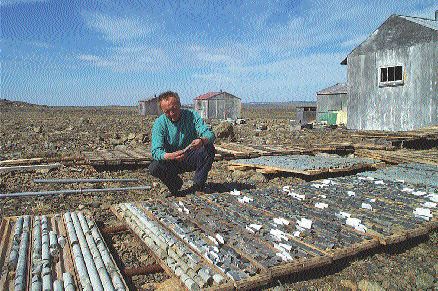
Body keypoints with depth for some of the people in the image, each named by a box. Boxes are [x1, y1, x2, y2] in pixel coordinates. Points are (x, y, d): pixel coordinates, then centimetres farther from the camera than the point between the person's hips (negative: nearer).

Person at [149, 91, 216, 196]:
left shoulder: (192, 116, -11)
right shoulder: (159, 123, -14)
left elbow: (210, 135, -21)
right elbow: (155, 151, -24)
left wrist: (202, 140, -46)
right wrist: (171, 156, -46)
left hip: (191, 159, 1)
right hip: (172, 162, 0)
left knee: (209, 148, -27)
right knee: (154, 168, -28)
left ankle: (198, 186, -12)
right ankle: (175, 185, 3)